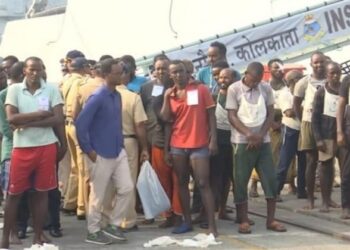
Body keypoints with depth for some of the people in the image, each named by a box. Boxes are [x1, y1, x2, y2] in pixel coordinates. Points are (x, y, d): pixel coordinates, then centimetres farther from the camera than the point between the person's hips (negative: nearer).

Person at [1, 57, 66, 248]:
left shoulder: (51, 89, 1)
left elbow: (58, 119, -8)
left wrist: (27, 123, -13)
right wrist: (39, 114, -12)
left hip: (46, 147, 1)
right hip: (21, 147, -1)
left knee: (41, 193, 7)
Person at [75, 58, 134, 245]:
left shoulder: (117, 96, 7)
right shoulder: (97, 97, -17)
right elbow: (80, 123, -20)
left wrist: (119, 144, 13)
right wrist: (88, 150, -16)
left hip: (118, 152, 7)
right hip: (101, 155, -7)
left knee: (127, 188, 6)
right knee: (98, 195, 3)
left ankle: (113, 225, 20)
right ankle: (93, 231, 17)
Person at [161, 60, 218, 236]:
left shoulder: (201, 89, -2)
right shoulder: (170, 94, 9)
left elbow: (211, 115, -2)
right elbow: (166, 118, 0)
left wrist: (213, 139, -9)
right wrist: (167, 98, -9)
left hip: (199, 145, -4)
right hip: (177, 145, 4)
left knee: (203, 183, -7)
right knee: (182, 183, 10)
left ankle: (212, 225, -7)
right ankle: (187, 221, 19)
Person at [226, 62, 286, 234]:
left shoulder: (266, 89, 4)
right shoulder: (234, 89, -4)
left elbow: (270, 114, 6)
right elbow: (232, 116, -8)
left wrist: (260, 135, -8)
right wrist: (248, 134, -20)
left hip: (263, 141, 3)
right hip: (243, 142, -3)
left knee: (270, 179, 2)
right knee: (241, 181, -1)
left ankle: (271, 220, 10)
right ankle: (243, 221, 6)